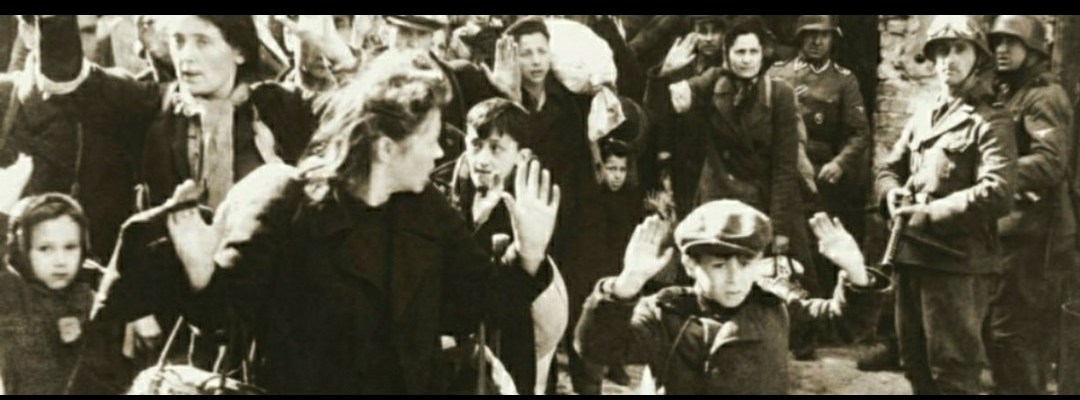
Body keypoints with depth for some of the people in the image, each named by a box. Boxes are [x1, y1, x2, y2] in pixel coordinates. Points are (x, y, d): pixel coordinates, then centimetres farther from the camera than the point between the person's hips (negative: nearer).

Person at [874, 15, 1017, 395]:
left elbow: (997, 193, -20)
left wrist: (930, 214, -20)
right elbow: (888, 168, 19)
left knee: (953, 372, -1)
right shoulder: (921, 118, 15)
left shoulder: (990, 122, -8)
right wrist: (893, 195, -5)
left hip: (958, 263, -8)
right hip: (911, 256, 8)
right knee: (916, 364, 18)